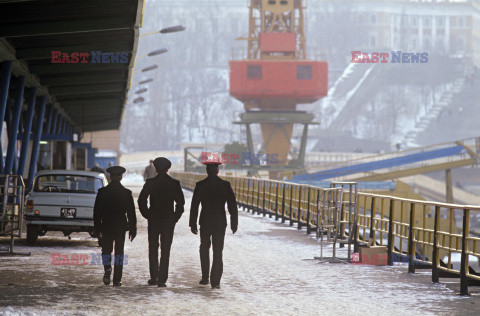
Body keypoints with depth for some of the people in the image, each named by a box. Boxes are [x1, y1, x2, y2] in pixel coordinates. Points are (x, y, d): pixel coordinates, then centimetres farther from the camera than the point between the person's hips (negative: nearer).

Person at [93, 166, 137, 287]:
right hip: (121, 227, 0)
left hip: (106, 227, 0)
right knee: (119, 252, 7)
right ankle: (117, 279, 5)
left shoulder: (102, 192, -4)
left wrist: (97, 228, 8)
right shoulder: (126, 193, -4)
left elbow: (97, 211, 0)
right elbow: (131, 212, 0)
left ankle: (107, 269, -14)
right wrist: (132, 229, 8)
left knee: (106, 250, 13)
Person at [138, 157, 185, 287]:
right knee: (165, 250, 3)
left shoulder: (150, 183, -5)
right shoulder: (174, 184, -4)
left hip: (153, 219, 0)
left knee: (153, 249, 12)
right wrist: (175, 217, 3)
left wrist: (147, 215, 4)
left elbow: (141, 200, -6)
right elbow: (180, 202, -6)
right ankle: (162, 280, -1)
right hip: (169, 221, 0)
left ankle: (154, 278, 12)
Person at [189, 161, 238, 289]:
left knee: (204, 249, 20)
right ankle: (215, 281, -3)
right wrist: (234, 224, 4)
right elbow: (232, 206, -4)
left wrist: (193, 224, 2)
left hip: (205, 222, 0)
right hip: (220, 223, 0)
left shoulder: (200, 185, -6)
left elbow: (194, 206, -5)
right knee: (218, 252, 3)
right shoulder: (225, 185, -5)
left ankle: (205, 278, 23)